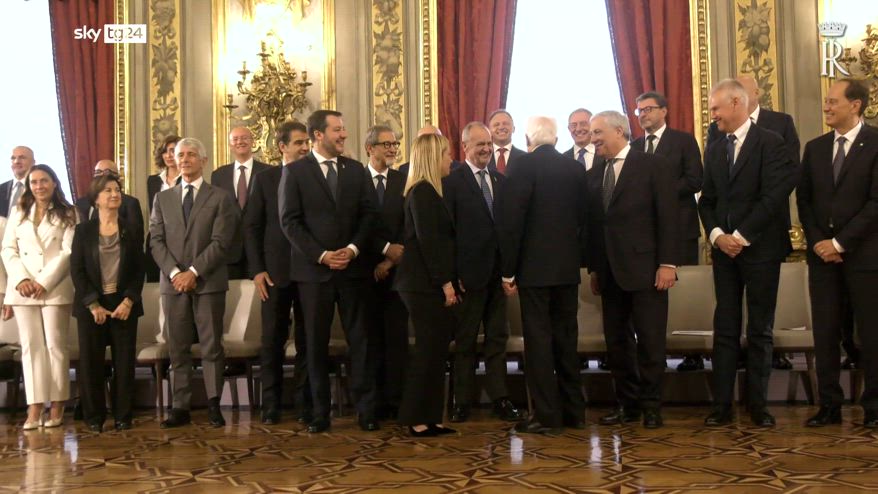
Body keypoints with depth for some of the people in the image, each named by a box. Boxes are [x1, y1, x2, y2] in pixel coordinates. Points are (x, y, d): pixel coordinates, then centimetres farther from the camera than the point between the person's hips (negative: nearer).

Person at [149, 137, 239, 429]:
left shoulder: (220, 198, 5)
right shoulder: (162, 198, 15)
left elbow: (221, 242, -5)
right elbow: (156, 241, 6)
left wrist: (194, 271, -13)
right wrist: (174, 273, -9)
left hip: (208, 282, -3)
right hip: (173, 282, 3)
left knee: (211, 346, 0)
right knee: (178, 348, 5)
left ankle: (214, 405, 5)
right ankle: (181, 407, 9)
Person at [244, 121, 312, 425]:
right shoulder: (265, 178, 5)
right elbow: (251, 226, 4)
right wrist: (257, 270, -4)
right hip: (275, 272, 0)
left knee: (307, 341, 6)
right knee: (272, 341, 5)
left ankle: (305, 403, 15)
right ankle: (271, 405, 14)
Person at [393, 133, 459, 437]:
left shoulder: (426, 191, 17)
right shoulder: (423, 191, -12)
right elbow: (427, 240, -18)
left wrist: (448, 281, 14)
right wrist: (445, 283, -18)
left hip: (429, 285, 9)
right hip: (425, 285, -9)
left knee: (434, 349, 10)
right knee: (428, 349, -4)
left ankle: (429, 418, 16)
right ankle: (416, 419, 5)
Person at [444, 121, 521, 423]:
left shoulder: (501, 181, 11)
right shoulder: (452, 181, -5)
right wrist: (452, 274, -12)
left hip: (497, 271, 5)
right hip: (469, 272, -5)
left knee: (498, 337, 9)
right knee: (465, 340, 5)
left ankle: (499, 398, 17)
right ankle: (462, 401, 14)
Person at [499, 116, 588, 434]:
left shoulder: (522, 167, -9)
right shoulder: (575, 168, 7)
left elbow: (511, 222, -12)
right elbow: (584, 218, 10)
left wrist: (508, 271, -6)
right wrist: (579, 259, 17)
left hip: (534, 267, -5)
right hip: (568, 267, 6)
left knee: (538, 339, 0)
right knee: (566, 338, 13)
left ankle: (546, 415, 3)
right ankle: (573, 411, 21)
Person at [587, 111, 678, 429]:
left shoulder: (654, 165, -1)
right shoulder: (594, 175, 14)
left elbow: (668, 216, -7)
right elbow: (593, 223, 13)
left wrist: (667, 263, -13)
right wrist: (594, 268, 10)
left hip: (645, 268, -5)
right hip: (610, 272, 5)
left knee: (650, 340, 0)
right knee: (616, 341, 8)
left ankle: (651, 406, 12)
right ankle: (627, 403, 19)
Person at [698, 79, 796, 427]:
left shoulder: (770, 143, -4)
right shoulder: (714, 150, 13)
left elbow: (774, 196, -13)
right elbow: (707, 200, 11)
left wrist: (741, 236, -14)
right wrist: (717, 235, -6)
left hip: (760, 248, -4)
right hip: (724, 249, 5)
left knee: (760, 330, 4)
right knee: (725, 329, 4)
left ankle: (758, 405, 13)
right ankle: (721, 405, 7)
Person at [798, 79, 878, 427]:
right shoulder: (815, 148, 11)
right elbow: (803, 199, 11)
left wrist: (840, 242, -12)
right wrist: (817, 242, -3)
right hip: (822, 253, 4)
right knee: (825, 333, 6)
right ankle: (829, 406, 14)